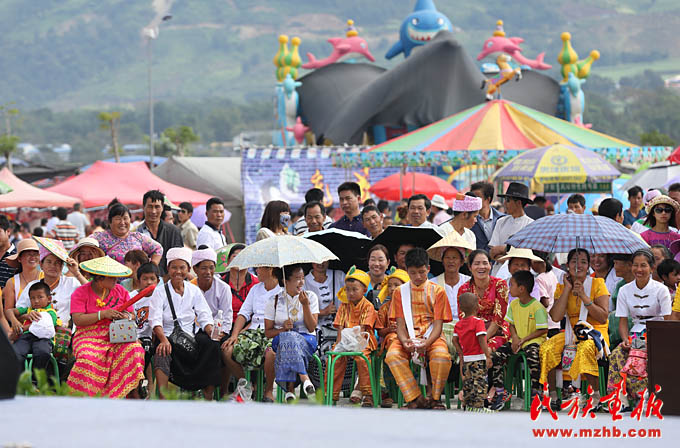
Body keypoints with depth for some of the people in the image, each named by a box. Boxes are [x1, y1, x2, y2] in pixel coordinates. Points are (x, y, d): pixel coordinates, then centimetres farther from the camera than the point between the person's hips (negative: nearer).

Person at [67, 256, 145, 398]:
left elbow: (132, 315, 17)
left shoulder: (120, 291, 14)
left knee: (134, 349, -28)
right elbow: (77, 320, -10)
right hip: (89, 337, -3)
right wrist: (103, 314, -17)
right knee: (88, 357, -36)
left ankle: (132, 395, -22)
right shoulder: (80, 293, 1)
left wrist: (127, 317, -9)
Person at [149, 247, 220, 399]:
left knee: (213, 346, -25)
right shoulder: (160, 291, 3)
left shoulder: (194, 291, 13)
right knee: (161, 352, -35)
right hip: (168, 337, -3)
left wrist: (212, 332, -14)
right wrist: (164, 340, -28)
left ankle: (208, 396, -20)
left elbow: (204, 317, 8)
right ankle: (163, 398, -39)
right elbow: (155, 320, -10)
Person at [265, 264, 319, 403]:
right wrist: (283, 328, -14)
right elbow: (268, 332, 6)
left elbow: (311, 328, -1)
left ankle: (290, 389, -42)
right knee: (287, 337, -38)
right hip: (280, 340, 0)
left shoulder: (310, 297, 8)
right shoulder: (274, 301, 6)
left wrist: (305, 305, -10)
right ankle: (304, 377, -44)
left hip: (306, 340, 0)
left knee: (290, 339, -37)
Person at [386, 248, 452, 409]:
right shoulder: (400, 291, 9)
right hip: (408, 337, 1)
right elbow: (400, 324, 3)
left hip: (431, 337, -1)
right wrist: (405, 342, -20)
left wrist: (426, 343, -23)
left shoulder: (437, 291, 4)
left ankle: (435, 398, -11)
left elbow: (438, 325, -3)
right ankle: (416, 399, -24)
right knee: (392, 355, -32)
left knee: (442, 356, -36)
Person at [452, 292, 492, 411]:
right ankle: (478, 408, -12)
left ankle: (467, 407, 17)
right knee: (479, 384, -6)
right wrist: (488, 356, -17)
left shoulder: (459, 324, 7)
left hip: (466, 359, 7)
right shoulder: (478, 322, -12)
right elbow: (481, 340, -18)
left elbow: (455, 340, 8)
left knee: (467, 384, 13)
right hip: (478, 359, -6)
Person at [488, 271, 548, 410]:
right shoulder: (514, 305, 7)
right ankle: (500, 392, -5)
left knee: (532, 358, -38)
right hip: (517, 340, 7)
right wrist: (514, 337, -6)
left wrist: (523, 340, -17)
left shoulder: (537, 307, -15)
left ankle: (536, 391, -21)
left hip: (533, 340, -7)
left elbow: (542, 330, -15)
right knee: (495, 357, -13)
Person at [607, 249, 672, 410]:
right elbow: (623, 321, 6)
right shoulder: (625, 291, 8)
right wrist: (626, 339, -13)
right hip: (636, 333, 3)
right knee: (617, 354, -28)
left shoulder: (660, 290, -2)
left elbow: (668, 321, -5)